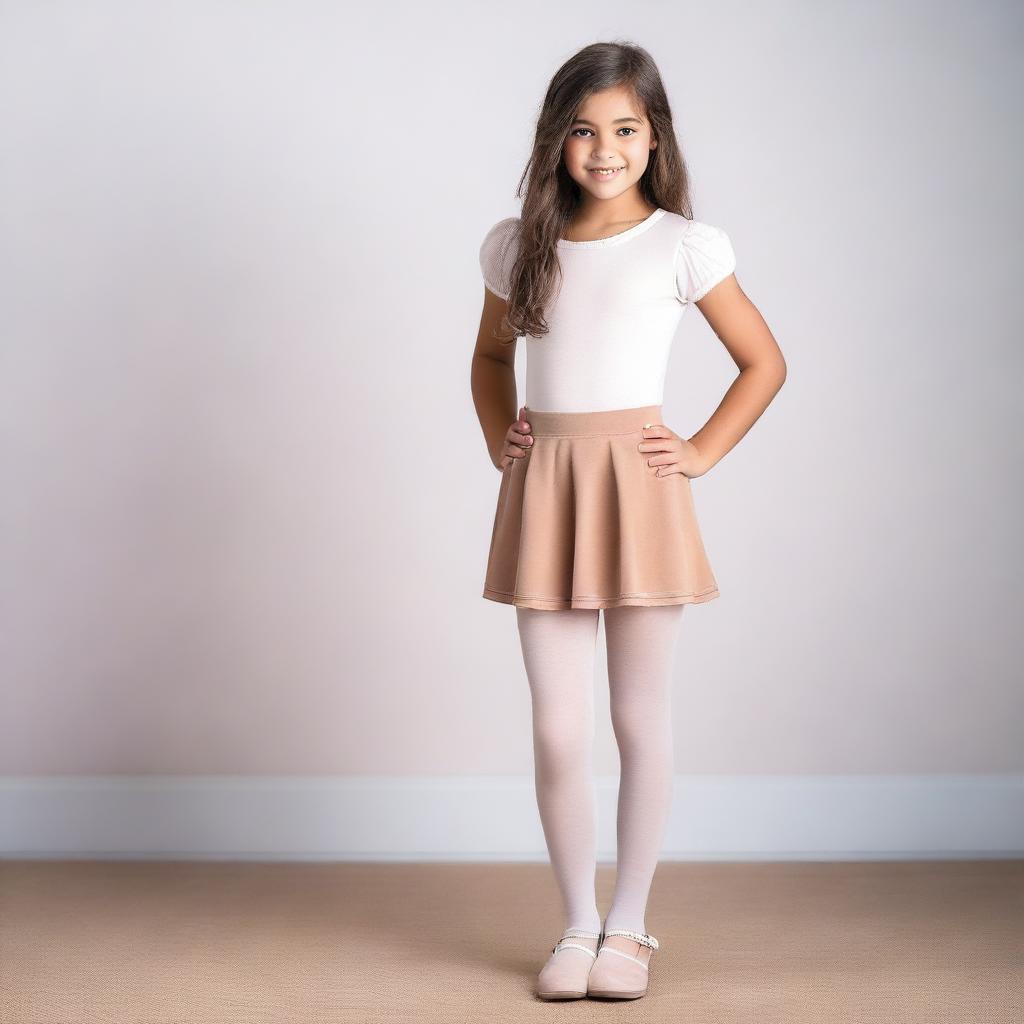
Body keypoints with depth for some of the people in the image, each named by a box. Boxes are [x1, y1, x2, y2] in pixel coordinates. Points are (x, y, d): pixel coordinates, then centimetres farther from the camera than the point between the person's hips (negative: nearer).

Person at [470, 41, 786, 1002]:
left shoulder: (683, 247, 0)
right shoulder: (517, 245, 8)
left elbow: (764, 362, 7)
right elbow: (490, 355, 25)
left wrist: (701, 453, -1)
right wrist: (498, 438, 10)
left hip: (637, 489, -2)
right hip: (542, 491, 2)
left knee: (640, 722, 6)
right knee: (557, 733, 3)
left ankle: (629, 924, 20)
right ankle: (576, 924, 19)